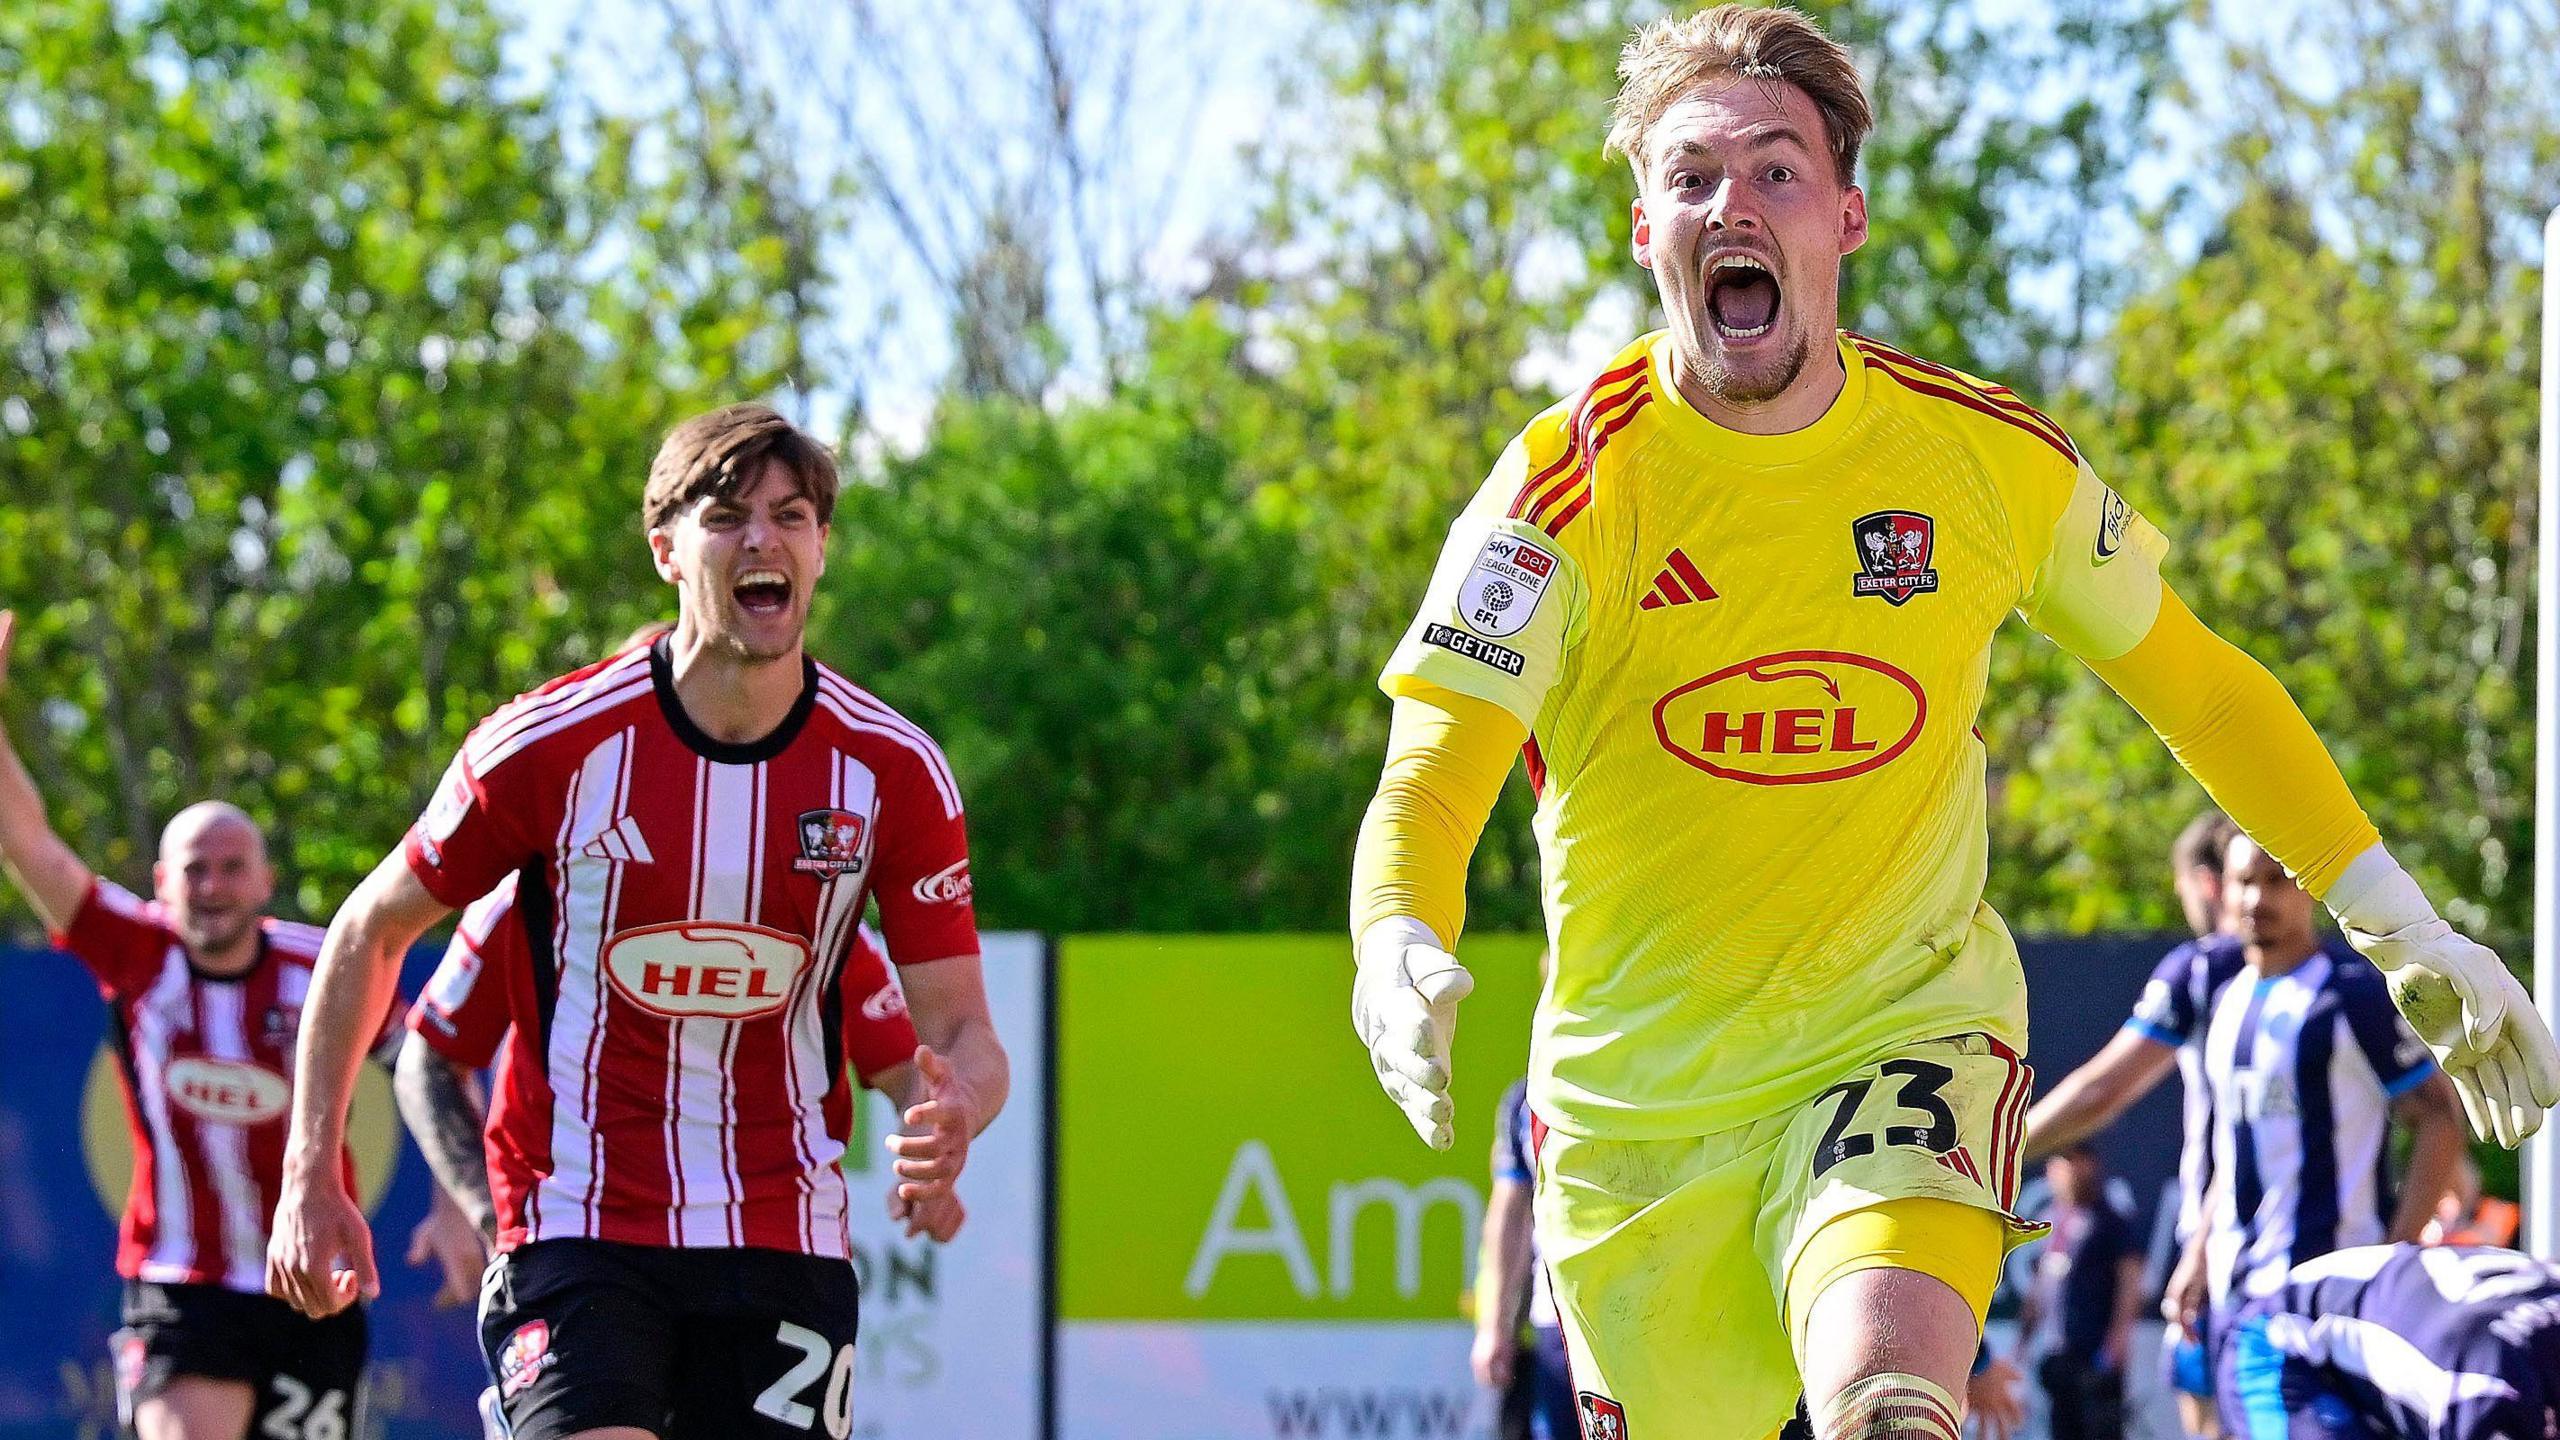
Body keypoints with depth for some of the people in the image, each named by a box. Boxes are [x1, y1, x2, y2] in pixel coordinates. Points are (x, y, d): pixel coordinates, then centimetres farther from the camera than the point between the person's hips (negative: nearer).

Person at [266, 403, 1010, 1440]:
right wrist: (309, 1179, -1)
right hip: (575, 1228, -3)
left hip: (787, 1238, 3)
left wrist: (954, 1115, -25)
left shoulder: (892, 770, -3)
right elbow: (369, 932, 4)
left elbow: (963, 1032, 0)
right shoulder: (552, 745, -9)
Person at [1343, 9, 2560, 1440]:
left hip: (1906, 1044, -1)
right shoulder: (1570, 485, -10)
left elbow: (2196, 684, 11)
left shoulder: (1987, 456, -3)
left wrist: (2407, 926, 10)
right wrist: (1399, 952, -41)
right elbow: (1433, 770, -19)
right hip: (1636, 1098, 1)